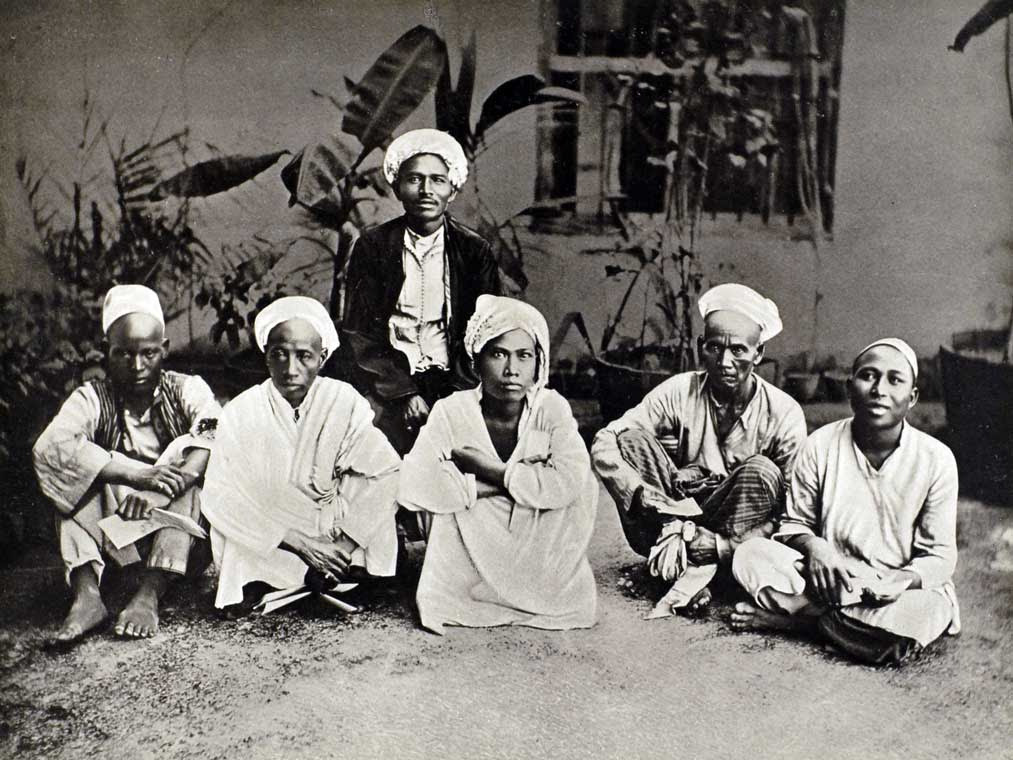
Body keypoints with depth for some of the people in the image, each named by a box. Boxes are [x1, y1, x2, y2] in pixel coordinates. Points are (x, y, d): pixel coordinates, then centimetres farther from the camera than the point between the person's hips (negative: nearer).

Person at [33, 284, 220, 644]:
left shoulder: (187, 389, -4)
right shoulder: (93, 398, -3)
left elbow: (216, 436, -26)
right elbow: (50, 445, -25)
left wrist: (159, 493, -41)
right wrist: (140, 474, -36)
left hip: (181, 528, -1)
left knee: (188, 458, -26)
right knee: (74, 467, -18)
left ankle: (149, 595, -36)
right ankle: (86, 594, -31)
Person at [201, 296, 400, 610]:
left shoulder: (345, 402, -6)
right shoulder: (241, 413, -8)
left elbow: (383, 471, -14)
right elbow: (223, 498, -15)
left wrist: (347, 543, -25)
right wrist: (301, 544, -23)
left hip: (334, 531, 1)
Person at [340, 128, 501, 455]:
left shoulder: (475, 251, 6)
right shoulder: (372, 246, 4)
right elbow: (359, 333, 0)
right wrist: (405, 394, -10)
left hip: (453, 388, 0)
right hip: (386, 388, 0)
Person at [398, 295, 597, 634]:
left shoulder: (552, 408, -16)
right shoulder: (452, 411, -17)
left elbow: (569, 483, -31)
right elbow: (411, 488, -31)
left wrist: (488, 470, -27)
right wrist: (512, 479, -28)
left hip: (537, 547, 1)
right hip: (473, 541, -1)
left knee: (582, 482, -22)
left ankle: (549, 588, 0)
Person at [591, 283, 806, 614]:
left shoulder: (783, 413, -12)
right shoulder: (679, 392, -9)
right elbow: (604, 445, -15)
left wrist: (721, 546, -29)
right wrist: (642, 495, -33)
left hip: (734, 531, -1)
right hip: (673, 511, 1)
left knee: (762, 472, -28)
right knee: (631, 438, -20)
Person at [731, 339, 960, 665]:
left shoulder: (936, 459, -10)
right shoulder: (820, 445, -6)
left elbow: (939, 554, -5)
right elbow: (795, 523, 3)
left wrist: (903, 580, -27)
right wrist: (813, 547, -21)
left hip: (903, 588, 0)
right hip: (832, 579, 1)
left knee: (919, 617, -37)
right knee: (750, 555, -21)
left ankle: (789, 617, -17)